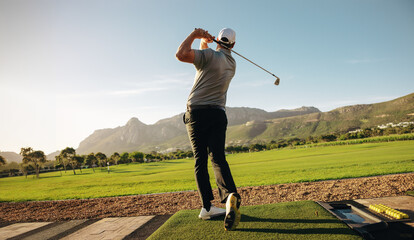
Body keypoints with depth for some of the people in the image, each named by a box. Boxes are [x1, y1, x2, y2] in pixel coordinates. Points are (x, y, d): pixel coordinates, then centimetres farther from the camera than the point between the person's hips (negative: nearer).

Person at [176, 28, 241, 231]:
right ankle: (230, 195, -26)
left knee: (200, 160, 2)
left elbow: (181, 55, -19)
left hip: (197, 112, -3)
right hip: (218, 114, 4)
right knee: (218, 158, -2)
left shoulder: (210, 55, -5)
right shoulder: (232, 64, 16)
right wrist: (204, 44, 22)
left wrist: (194, 35, -4)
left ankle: (207, 207, 2)